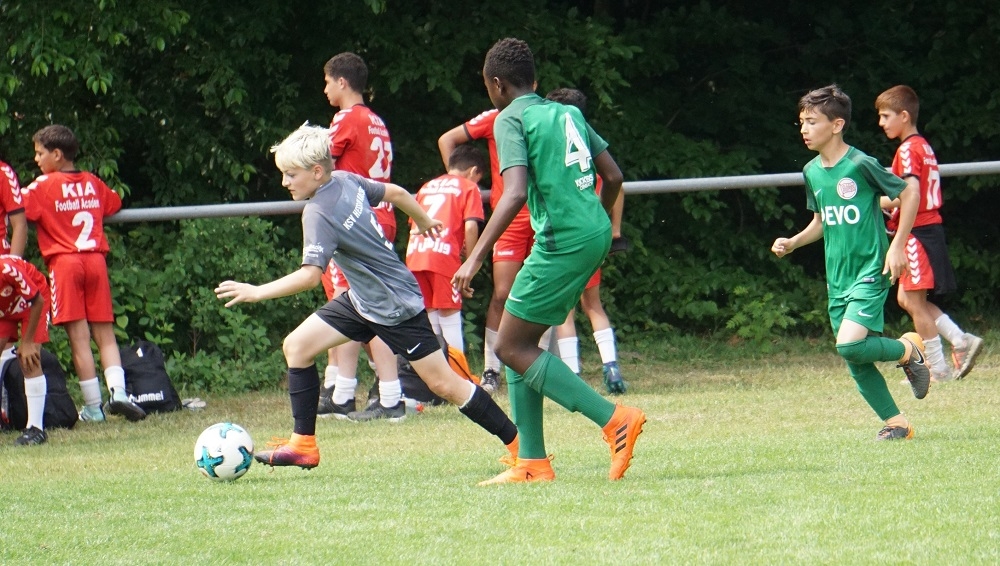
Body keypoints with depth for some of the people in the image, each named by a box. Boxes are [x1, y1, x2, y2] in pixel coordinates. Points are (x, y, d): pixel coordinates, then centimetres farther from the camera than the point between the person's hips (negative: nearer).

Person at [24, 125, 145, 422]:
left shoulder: (44, 186, -4)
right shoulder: (93, 183, 12)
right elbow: (115, 204, 30)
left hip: (64, 262, -4)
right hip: (96, 261, 4)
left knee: (79, 337, -3)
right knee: (105, 334, 8)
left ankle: (93, 406, -3)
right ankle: (118, 390, -11)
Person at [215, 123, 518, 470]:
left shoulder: (319, 214, -26)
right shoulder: (346, 181, -2)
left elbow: (311, 275, -35)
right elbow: (396, 193, 11)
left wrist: (257, 292, -32)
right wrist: (424, 221, 29)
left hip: (395, 307, -10)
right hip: (362, 299, 10)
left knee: (443, 384, -4)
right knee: (297, 345, 3)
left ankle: (518, 443, 5)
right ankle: (303, 445, 7)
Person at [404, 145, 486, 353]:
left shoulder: (427, 186, 25)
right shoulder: (469, 187, 8)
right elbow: (470, 226, -5)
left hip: (415, 256, 5)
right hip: (443, 256, -5)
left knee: (429, 313, 13)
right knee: (450, 314, -1)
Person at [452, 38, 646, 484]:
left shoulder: (511, 120, -6)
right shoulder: (568, 113, 17)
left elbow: (515, 193, -19)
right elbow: (613, 176, 19)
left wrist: (475, 258, -20)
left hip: (562, 241, -8)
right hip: (594, 233, 9)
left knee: (512, 348, -2)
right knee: (520, 343, 15)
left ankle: (615, 419, -11)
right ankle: (532, 462, 11)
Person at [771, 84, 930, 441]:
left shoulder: (860, 165, -14)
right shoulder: (812, 172, 7)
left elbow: (909, 194, -6)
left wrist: (897, 245, -10)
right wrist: (792, 243, 4)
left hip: (870, 271, -7)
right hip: (837, 278, 7)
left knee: (850, 345, -22)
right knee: (856, 363, 4)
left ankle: (907, 350, 5)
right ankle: (896, 423, 17)